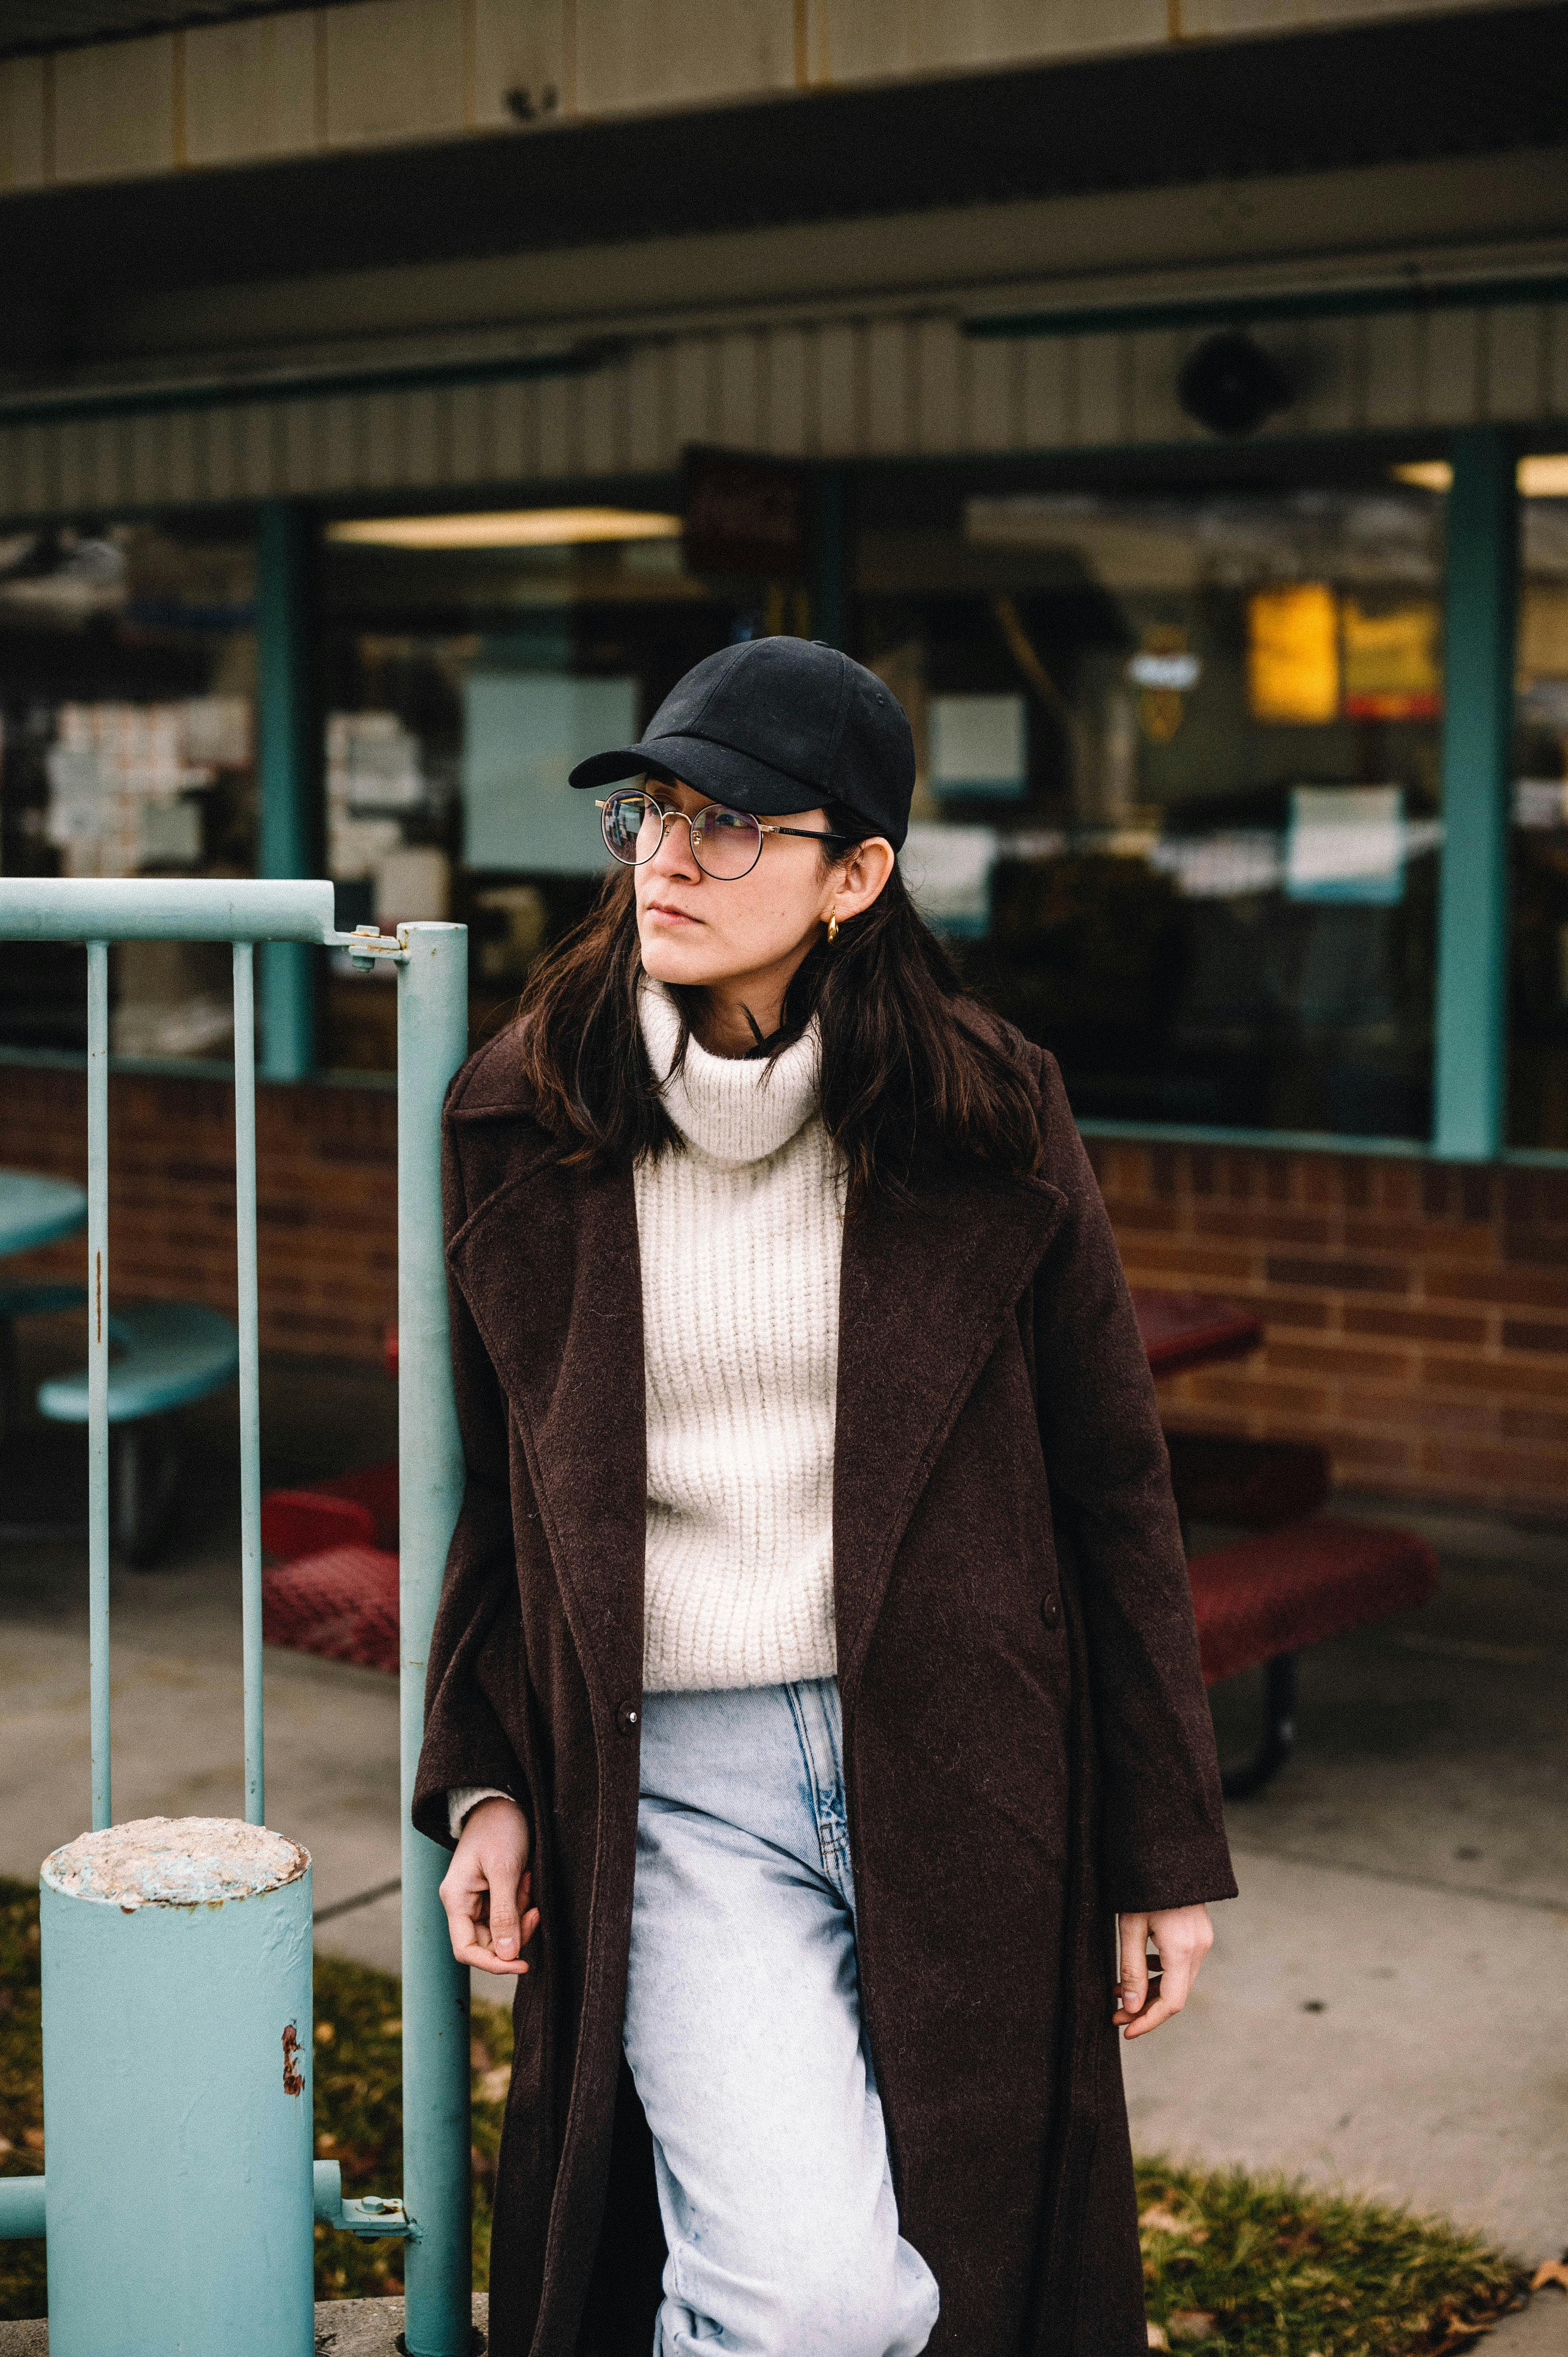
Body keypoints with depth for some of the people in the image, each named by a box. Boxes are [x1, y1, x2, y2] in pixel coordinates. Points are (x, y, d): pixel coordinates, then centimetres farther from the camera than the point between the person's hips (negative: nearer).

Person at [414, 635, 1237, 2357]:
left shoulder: (990, 1122, -2)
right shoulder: (523, 1125, 2)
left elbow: (1109, 1490, 3)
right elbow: (494, 1486, 12)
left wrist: (1164, 1848, 4)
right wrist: (480, 1780, 7)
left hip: (957, 1773, 1)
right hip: (676, 1780, -1)